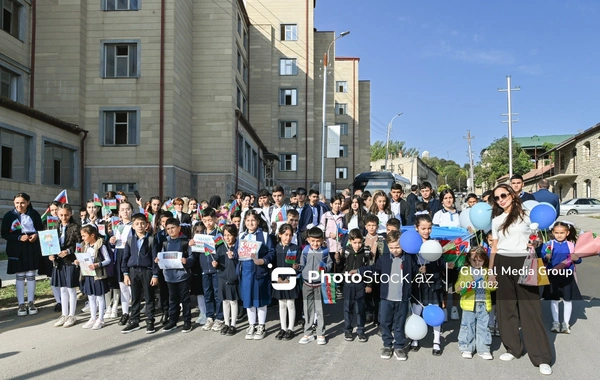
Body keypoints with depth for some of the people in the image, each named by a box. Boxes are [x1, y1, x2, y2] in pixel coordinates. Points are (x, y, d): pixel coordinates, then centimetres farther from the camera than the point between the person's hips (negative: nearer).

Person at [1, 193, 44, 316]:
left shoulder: (34, 214, -2)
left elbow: (41, 229, 9)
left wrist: (36, 235, -12)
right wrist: (19, 237, -18)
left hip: (32, 248, 1)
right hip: (17, 249, -1)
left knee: (31, 275, 8)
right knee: (20, 276, 6)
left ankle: (31, 303, 18)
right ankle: (21, 304, 14)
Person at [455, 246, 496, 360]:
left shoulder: (487, 271, 9)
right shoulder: (464, 270, 1)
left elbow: (492, 287, 17)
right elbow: (457, 287, 0)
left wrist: (492, 285, -6)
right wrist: (464, 286, -20)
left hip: (484, 304, 2)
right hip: (469, 304, -2)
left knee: (483, 327, 8)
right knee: (468, 327, 5)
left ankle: (483, 349, 18)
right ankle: (466, 348, 15)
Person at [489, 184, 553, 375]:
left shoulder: (526, 214, 4)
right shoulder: (496, 220, 14)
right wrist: (491, 271, 10)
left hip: (523, 262, -4)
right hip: (502, 263, 4)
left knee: (530, 308, -5)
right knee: (506, 306, 7)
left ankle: (542, 357, 0)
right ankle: (512, 348, 20)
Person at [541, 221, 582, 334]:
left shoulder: (572, 245, 0)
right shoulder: (548, 244, -5)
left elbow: (578, 260, 5)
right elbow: (543, 259, -10)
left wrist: (577, 258, -16)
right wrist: (546, 258, -31)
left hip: (567, 276, 1)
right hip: (553, 276, -1)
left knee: (568, 300, 9)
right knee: (554, 300, 9)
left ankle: (566, 323, 22)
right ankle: (555, 322, 21)